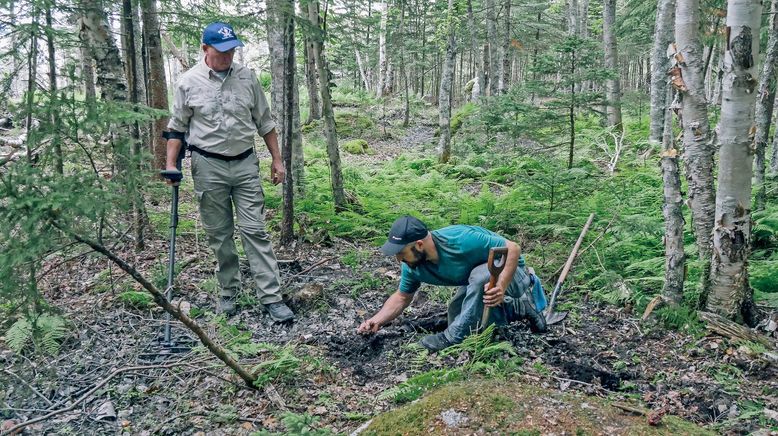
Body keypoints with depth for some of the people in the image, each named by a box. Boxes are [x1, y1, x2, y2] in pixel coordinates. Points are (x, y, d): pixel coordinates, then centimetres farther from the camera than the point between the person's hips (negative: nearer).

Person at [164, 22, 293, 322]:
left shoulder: (247, 77, 4)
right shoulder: (188, 82, -2)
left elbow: (264, 122, 10)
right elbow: (177, 128, 5)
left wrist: (277, 159, 8)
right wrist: (171, 164, -4)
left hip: (245, 164, 1)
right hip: (208, 166, -1)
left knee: (255, 230, -2)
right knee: (219, 235, 7)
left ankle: (271, 297, -1)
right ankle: (228, 292, 22)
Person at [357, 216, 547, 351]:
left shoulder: (461, 240, -37)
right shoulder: (412, 265, -15)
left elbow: (513, 249, -33)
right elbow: (402, 297, 2)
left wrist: (501, 287, -45)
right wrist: (377, 321, -13)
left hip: (509, 273, -8)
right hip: (475, 281, 8)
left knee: (480, 275, -38)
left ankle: (453, 337, -21)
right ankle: (520, 308, 13)